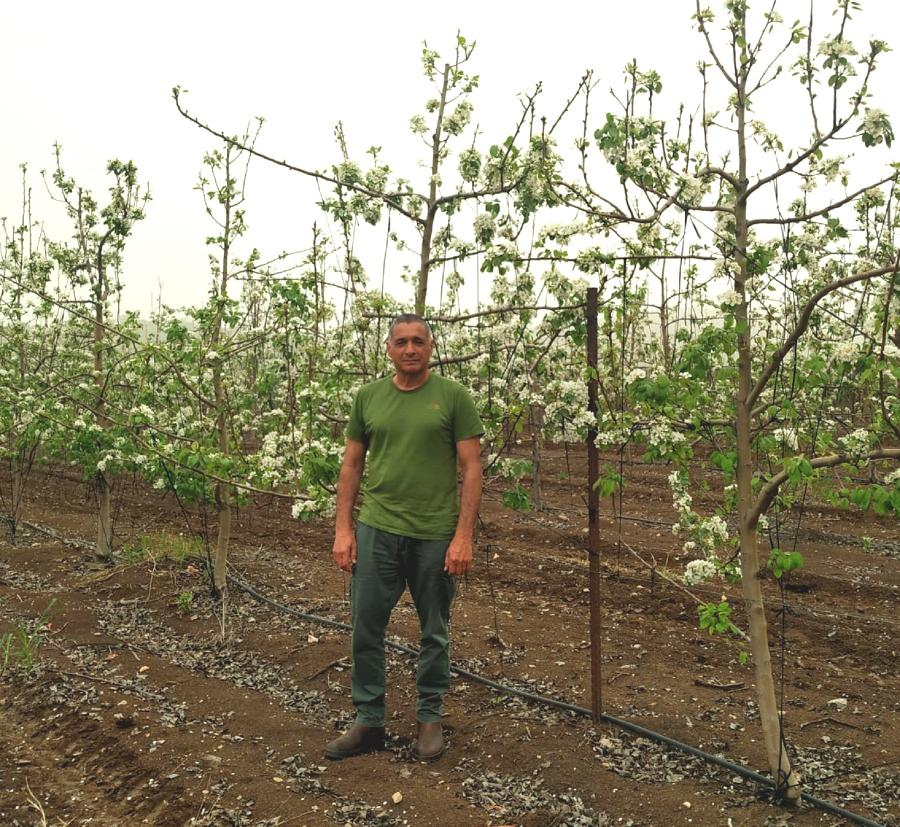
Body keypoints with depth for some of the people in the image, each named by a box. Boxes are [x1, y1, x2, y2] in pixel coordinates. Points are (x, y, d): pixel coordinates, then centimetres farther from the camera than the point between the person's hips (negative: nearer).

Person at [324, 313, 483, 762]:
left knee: (434, 633, 12)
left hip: (435, 535, -2)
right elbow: (352, 465, 9)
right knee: (366, 628, 7)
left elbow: (471, 469, -5)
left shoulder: (453, 397, -4)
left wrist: (463, 536, -12)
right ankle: (369, 720, 23)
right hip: (376, 530, 3)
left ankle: (430, 718, 30)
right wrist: (343, 530, 2)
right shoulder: (367, 397, 5)